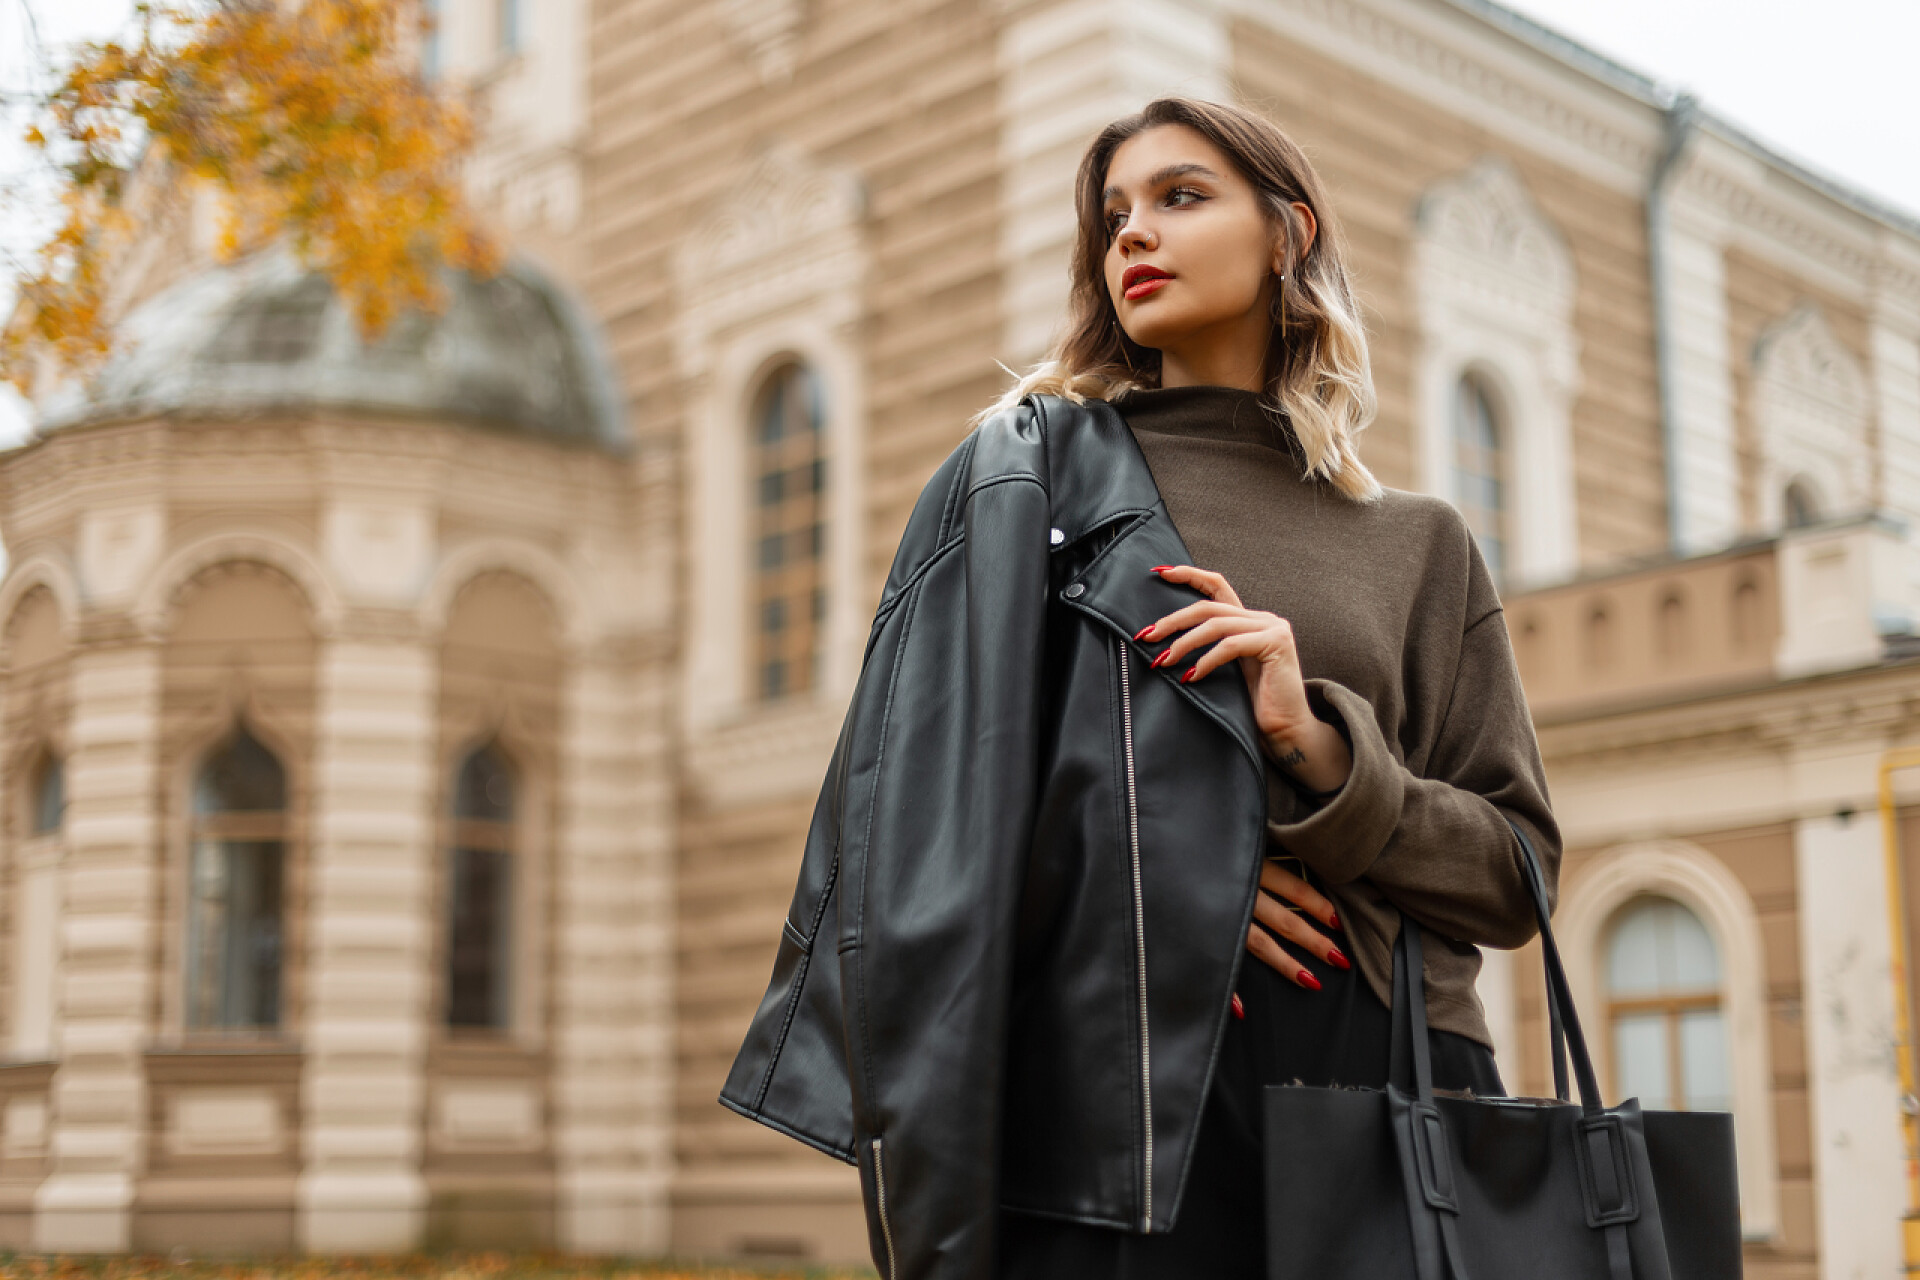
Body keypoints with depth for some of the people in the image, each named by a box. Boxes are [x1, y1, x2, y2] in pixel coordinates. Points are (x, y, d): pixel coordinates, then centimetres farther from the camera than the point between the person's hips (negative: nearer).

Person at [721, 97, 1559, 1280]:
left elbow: (1518, 876, 8)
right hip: (1110, 1090, -2)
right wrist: (1149, 870, -12)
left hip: (1377, 1095, 2)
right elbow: (917, 800, 2)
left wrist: (1320, 751, -9)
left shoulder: (1420, 548, 15)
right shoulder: (1028, 470, 10)